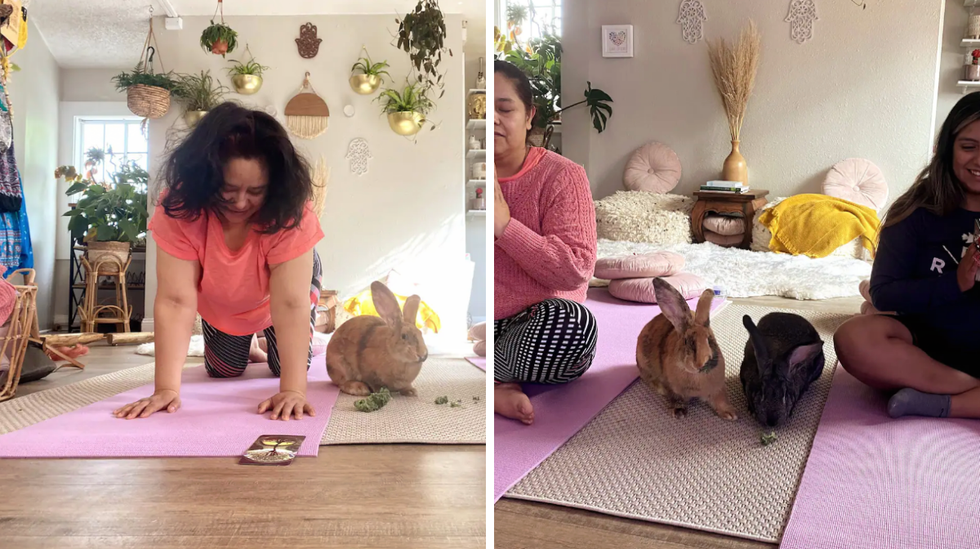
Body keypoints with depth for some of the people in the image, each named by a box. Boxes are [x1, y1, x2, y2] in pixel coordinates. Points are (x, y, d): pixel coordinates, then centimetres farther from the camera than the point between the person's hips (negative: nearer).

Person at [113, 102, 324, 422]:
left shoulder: (290, 211, -41)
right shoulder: (179, 207, -37)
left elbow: (291, 303, -44)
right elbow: (176, 301, -40)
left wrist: (293, 389, -50)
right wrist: (167, 388, -45)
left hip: (276, 294, -1)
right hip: (220, 305, 1)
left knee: (286, 368, -1)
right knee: (223, 373, 10)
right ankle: (243, 345, 43)